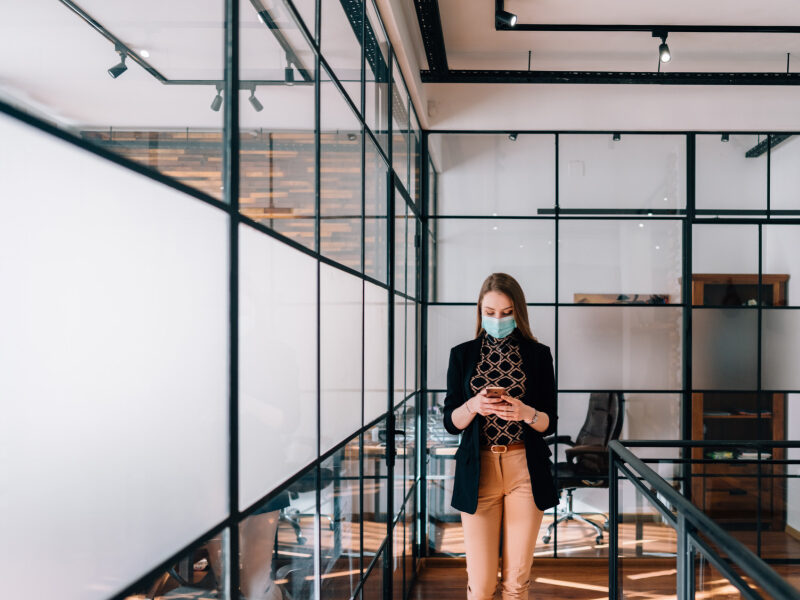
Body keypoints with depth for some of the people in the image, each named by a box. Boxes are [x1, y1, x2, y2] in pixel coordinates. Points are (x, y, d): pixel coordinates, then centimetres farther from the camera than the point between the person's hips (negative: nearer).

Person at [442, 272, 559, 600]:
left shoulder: (538, 354, 6)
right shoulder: (462, 354, 7)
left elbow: (549, 423, 5)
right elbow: (450, 422, 5)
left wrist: (526, 413, -16)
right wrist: (473, 406, -15)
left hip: (526, 470, 0)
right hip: (478, 469, 0)